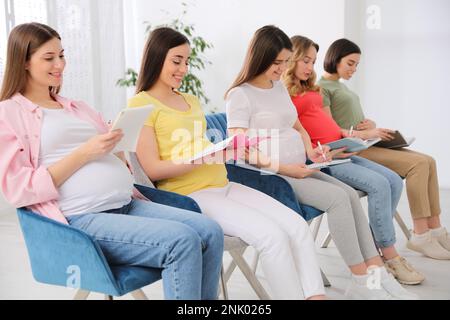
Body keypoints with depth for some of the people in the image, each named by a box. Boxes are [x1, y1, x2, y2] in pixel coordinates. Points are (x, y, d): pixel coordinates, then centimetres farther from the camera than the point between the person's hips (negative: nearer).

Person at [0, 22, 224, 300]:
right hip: (81, 219, -7)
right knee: (182, 241, -25)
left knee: (210, 231, -11)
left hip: (127, 205, 7)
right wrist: (84, 154, -13)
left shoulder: (77, 108, 24)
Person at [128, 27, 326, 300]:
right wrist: (209, 156, -20)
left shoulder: (192, 101, 21)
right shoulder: (141, 104, -3)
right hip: (189, 194, -7)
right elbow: (153, 169, -11)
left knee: (298, 226, -11)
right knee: (272, 235, -24)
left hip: (223, 185, 8)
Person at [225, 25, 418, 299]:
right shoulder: (240, 95, -8)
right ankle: (362, 282, -14)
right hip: (271, 175, -7)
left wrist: (310, 150, 5)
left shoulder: (280, 87, 15)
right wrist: (283, 168, -20)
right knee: (338, 198, -22)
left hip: (298, 170, 7)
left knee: (350, 194, -14)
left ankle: (377, 273, -10)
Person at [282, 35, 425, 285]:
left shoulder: (310, 89, 22)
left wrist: (346, 135, 5)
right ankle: (390, 257, -11)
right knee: (379, 184, -22)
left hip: (338, 152, 9)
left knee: (394, 181, -3)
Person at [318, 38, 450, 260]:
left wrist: (371, 124, 0)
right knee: (418, 164, -21)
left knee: (427, 161, -6)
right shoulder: (321, 88, -4)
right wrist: (366, 133, -21)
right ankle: (420, 236, -17)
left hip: (363, 144, 9)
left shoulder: (341, 86, 25)